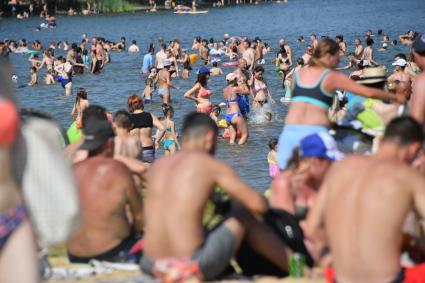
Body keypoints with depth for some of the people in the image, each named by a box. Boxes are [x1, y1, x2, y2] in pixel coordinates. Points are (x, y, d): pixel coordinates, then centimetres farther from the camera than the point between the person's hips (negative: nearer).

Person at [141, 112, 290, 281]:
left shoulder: (156, 167, 14)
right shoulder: (212, 165, -1)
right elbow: (257, 205, 0)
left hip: (151, 265, 5)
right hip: (193, 266, -5)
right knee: (244, 215, 21)